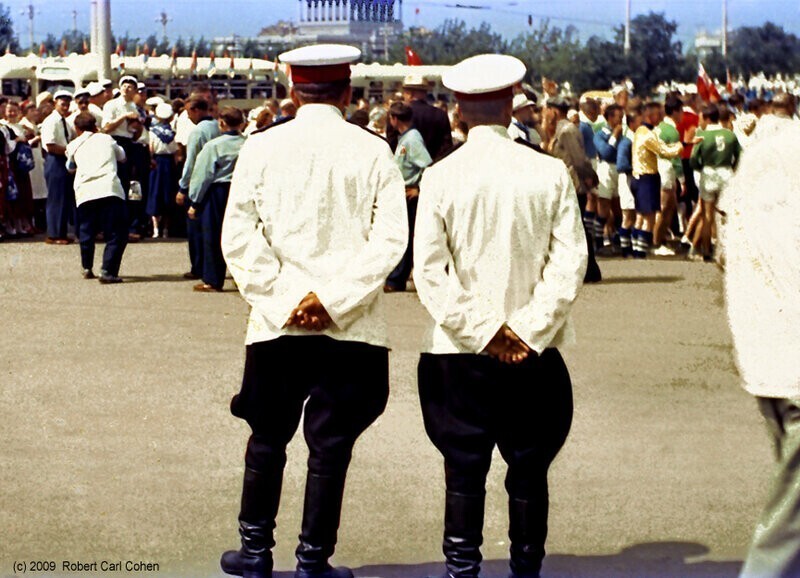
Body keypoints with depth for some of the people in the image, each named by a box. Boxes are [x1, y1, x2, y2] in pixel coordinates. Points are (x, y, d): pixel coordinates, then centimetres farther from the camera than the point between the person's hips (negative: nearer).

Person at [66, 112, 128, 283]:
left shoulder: (73, 145, 19)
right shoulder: (106, 139, 19)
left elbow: (70, 168, 35)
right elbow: (122, 157, 35)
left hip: (85, 192, 2)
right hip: (109, 189, -2)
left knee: (86, 231, 21)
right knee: (117, 234, -1)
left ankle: (87, 268, 30)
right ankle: (108, 271, -13)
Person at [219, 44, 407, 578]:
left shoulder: (261, 148, 0)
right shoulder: (373, 152, -2)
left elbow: (239, 236, -6)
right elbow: (391, 238, -10)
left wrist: (285, 300, -7)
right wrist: (333, 300, -11)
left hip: (276, 325, 1)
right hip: (350, 330, -1)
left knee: (267, 439, 14)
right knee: (331, 445, 6)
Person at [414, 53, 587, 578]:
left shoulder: (440, 177, -6)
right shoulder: (551, 173, -5)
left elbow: (429, 270, -9)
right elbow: (570, 260, -8)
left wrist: (482, 331, -6)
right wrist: (529, 329, -6)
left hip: (460, 353, 0)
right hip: (534, 354, 1)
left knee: (464, 474, 5)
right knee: (529, 471, 10)